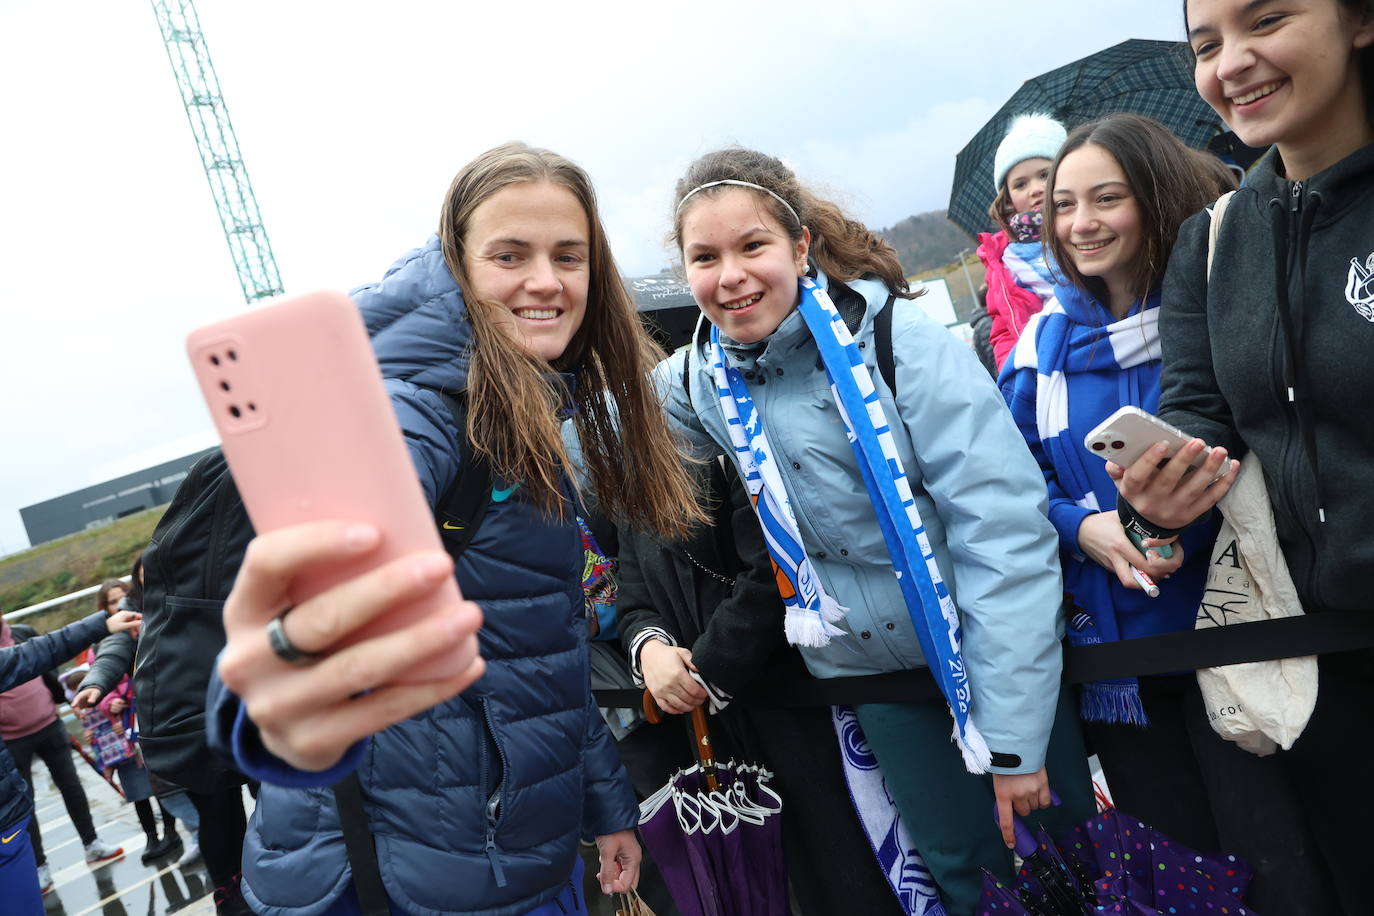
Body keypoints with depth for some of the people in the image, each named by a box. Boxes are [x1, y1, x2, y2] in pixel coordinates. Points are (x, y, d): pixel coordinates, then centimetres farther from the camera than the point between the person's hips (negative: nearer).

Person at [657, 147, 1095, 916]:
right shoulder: (704, 381, -5)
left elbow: (1004, 529, -21)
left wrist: (1014, 736, -20)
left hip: (988, 650, -3)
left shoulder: (900, 344, -19)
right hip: (865, 670, 3)